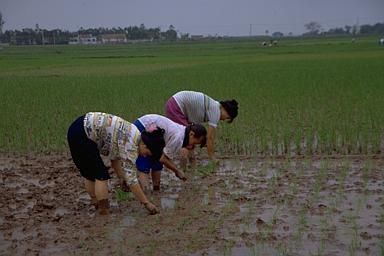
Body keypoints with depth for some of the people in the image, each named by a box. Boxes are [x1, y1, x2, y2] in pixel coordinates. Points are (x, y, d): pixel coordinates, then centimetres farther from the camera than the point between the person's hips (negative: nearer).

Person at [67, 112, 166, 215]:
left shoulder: (134, 134, 8)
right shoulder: (131, 144, -18)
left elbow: (115, 156, 15)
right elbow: (131, 178, -19)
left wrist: (123, 179, 10)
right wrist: (146, 203, -16)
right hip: (81, 134, -10)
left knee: (89, 173, 19)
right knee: (101, 174, -3)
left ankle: (96, 203, 31)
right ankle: (103, 211, 2)